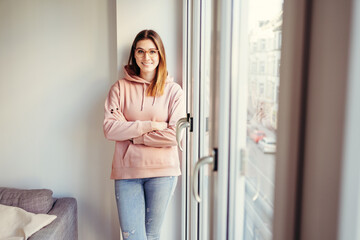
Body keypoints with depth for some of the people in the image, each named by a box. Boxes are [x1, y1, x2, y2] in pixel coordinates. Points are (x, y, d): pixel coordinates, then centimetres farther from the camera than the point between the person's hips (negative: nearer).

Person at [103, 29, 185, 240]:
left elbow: (175, 135, -10)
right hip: (127, 170, 1)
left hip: (162, 171, 0)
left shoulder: (174, 90, 1)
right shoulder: (120, 88, 5)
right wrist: (150, 125, -12)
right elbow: (110, 128, -6)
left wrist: (133, 135, -9)